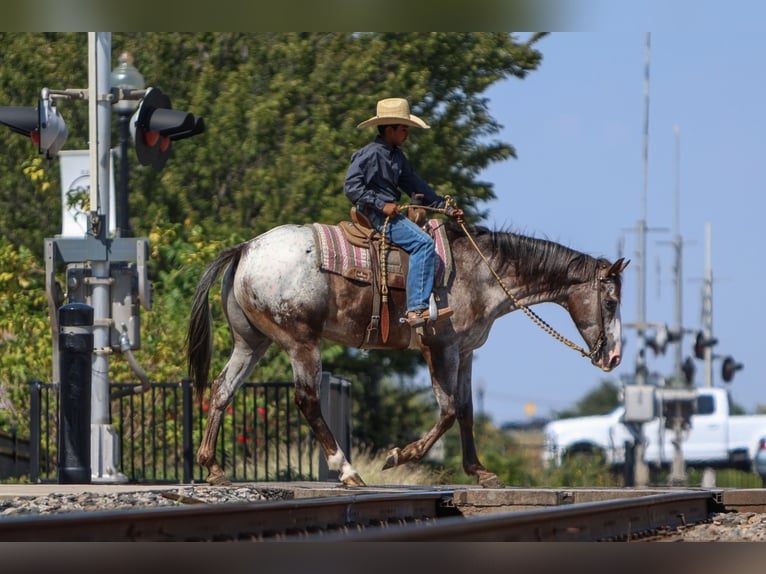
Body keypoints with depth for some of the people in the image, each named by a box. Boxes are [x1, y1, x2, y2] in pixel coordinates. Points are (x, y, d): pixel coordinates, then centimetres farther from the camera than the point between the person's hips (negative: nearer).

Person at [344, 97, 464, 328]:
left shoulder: (397, 156, 16)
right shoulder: (370, 154, -13)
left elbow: (416, 186, 21)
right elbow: (351, 186, -19)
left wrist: (446, 208, 16)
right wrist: (381, 205, -23)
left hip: (390, 212, 10)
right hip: (375, 215, -10)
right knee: (422, 242, -23)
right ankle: (416, 309, -30)